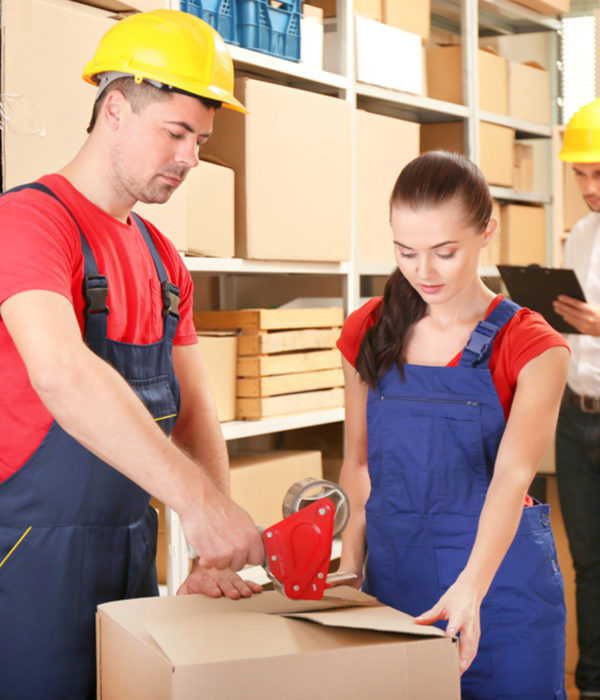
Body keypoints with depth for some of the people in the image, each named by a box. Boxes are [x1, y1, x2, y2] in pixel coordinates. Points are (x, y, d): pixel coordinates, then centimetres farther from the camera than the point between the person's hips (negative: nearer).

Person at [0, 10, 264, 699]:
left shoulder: (162, 260, 12)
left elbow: (192, 411, 10)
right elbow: (61, 376, -32)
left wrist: (213, 555, -3)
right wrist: (198, 500, -39)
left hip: (131, 551, 8)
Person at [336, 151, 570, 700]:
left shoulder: (531, 348, -9)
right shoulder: (369, 333, 3)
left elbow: (512, 473, -24)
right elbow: (359, 465, 10)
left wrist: (470, 589, -37)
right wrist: (350, 567, -2)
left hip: (498, 580, -3)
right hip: (392, 577, 3)